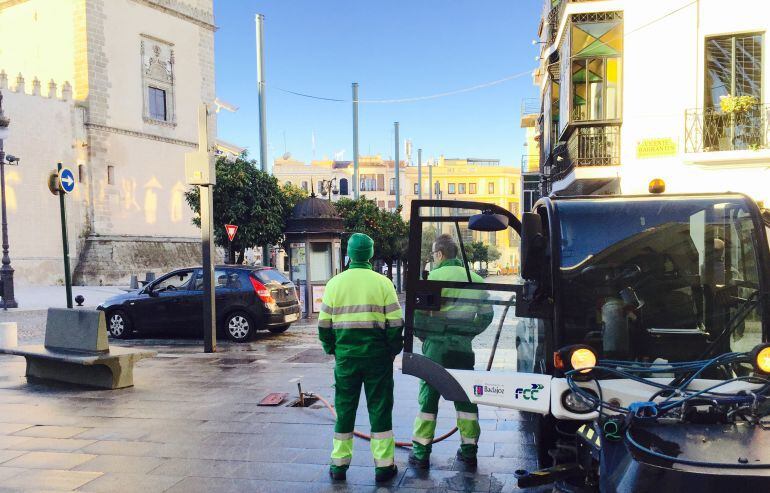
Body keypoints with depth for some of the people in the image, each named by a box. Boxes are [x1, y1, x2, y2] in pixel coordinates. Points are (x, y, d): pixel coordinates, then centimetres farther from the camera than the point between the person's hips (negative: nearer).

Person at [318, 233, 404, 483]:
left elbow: (324, 323, 3)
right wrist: (393, 350, 8)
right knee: (380, 410, 8)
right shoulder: (382, 283, -5)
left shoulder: (335, 283, 0)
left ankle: (339, 464, 20)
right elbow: (395, 323, -6)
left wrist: (331, 349, 16)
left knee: (344, 409, 13)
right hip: (377, 356, -1)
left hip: (346, 356, 2)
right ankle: (383, 465, 13)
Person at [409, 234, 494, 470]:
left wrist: (423, 335, 1)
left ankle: (421, 453, 9)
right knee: (466, 397, 14)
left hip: (436, 346, -4)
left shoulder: (434, 276, -10)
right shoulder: (475, 279, 7)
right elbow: (487, 314, 9)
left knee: (428, 397, 4)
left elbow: (419, 312, -15)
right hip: (463, 347, 4)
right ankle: (469, 451, 20)